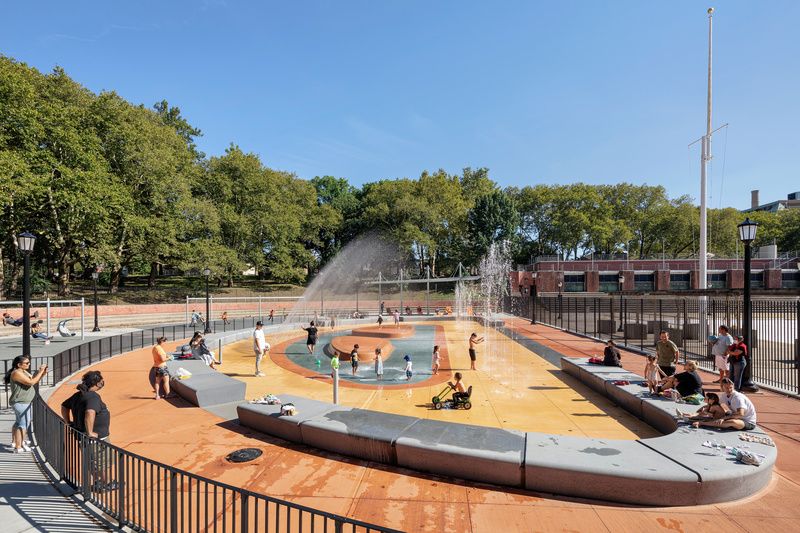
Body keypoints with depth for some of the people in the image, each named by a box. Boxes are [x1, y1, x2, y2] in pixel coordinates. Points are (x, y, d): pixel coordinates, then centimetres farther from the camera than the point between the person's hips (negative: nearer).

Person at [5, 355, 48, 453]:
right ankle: (18, 447, -8)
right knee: (23, 424, -10)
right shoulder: (17, 373, -19)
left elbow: (34, 380, 16)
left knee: (18, 422, 24)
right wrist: (40, 371, -22)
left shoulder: (24, 371, 11)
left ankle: (15, 441, 39)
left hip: (23, 402, 11)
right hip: (20, 403, -11)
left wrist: (42, 374, 0)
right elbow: (31, 382, -27)